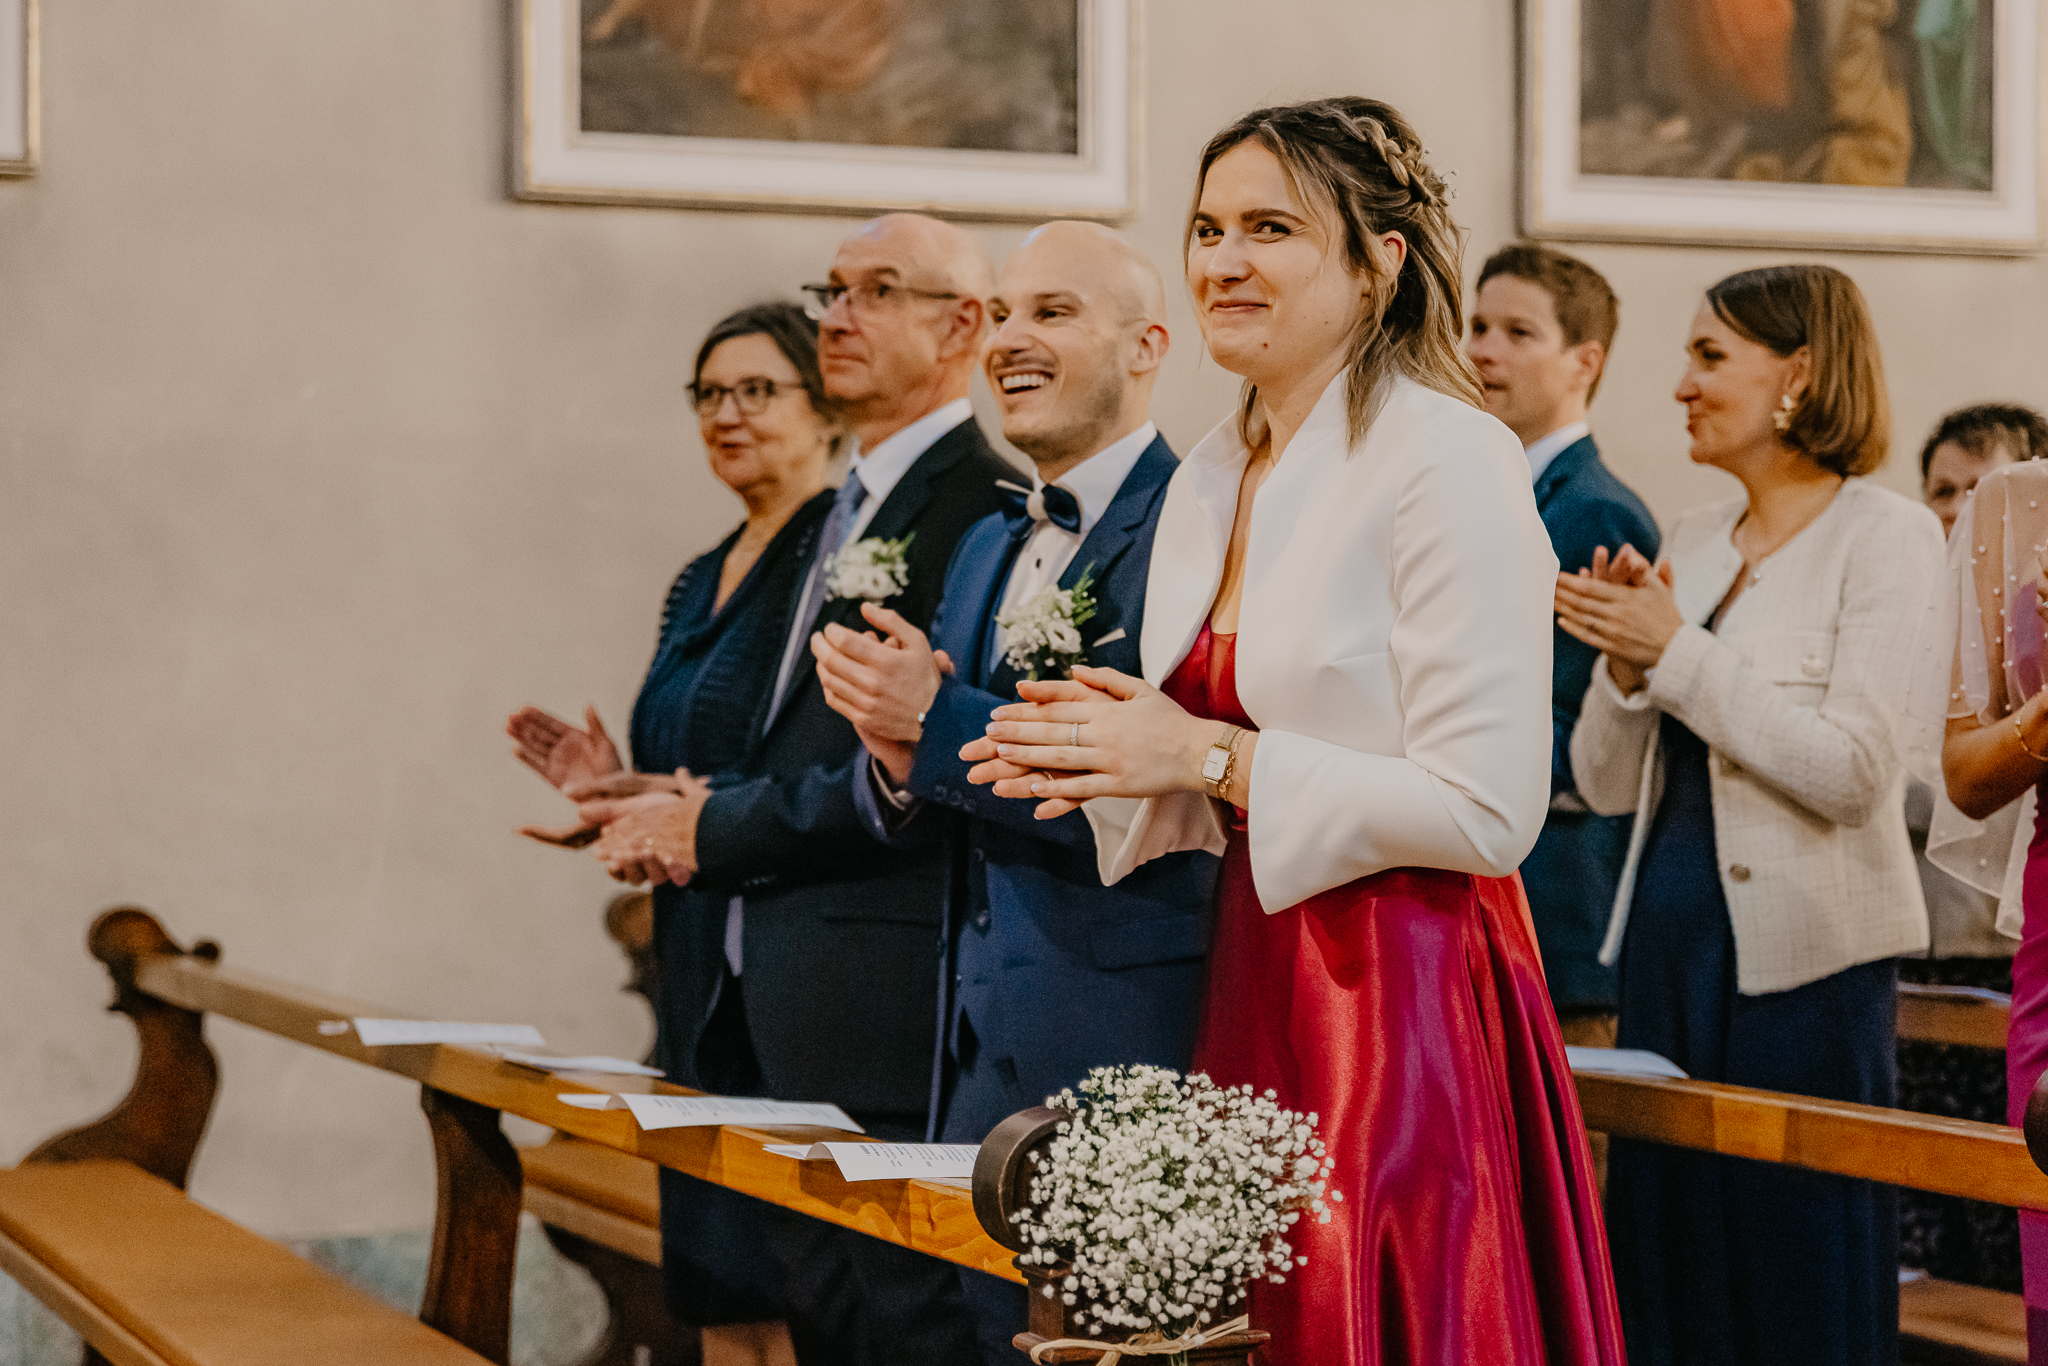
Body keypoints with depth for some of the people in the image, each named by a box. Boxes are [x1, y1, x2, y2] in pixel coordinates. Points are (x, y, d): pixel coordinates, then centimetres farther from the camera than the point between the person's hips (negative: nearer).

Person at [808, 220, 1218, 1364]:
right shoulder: (987, 550, 18)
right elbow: (916, 822, 18)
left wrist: (936, 720, -19)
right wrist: (898, 755, -5)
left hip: (1127, 1053, -8)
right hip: (982, 1047, 9)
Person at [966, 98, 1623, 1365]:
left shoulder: (1452, 461, -13)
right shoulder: (1213, 477, 12)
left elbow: (1487, 813, -18)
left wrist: (1211, 757, -15)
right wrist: (1116, 762, -1)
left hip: (1404, 998, -7)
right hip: (1253, 986, 7)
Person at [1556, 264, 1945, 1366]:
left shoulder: (1884, 536, -6)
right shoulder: (1693, 539, 13)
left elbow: (1850, 769, -18)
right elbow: (1609, 783, 13)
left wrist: (1676, 650, -15)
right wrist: (1624, 662, -6)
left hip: (1805, 953, -6)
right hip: (1671, 932, 7)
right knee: (1665, 1265, 10)